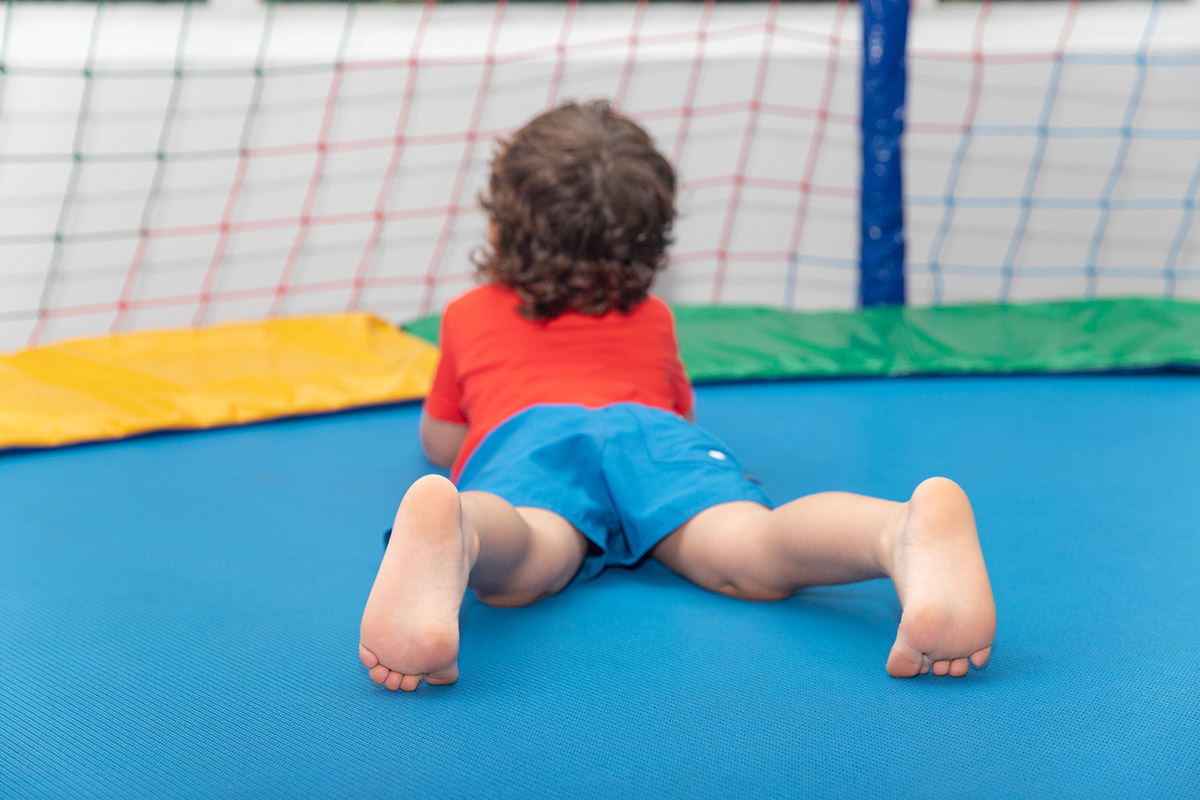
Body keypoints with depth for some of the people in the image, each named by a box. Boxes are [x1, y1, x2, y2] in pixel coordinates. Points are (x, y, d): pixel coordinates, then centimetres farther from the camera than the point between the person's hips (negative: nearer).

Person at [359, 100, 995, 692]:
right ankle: (915, 530, -62)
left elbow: (439, 441, 51)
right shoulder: (653, 319, 42)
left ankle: (446, 529, -75)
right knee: (755, 553, -29)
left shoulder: (467, 313, 38)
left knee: (519, 565, -37)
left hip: (523, 434, -1)